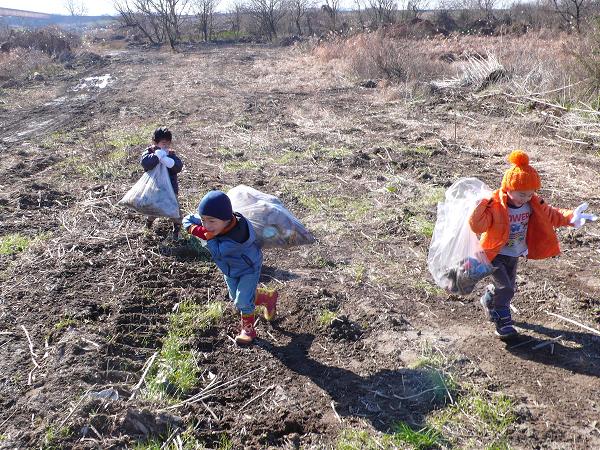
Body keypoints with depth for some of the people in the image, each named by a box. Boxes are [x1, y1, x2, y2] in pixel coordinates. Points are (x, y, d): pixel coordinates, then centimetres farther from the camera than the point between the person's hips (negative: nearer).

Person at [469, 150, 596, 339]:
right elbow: (477, 226, -35)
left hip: (515, 255, 7)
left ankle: (489, 300, 47)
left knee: (507, 286, 17)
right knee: (505, 289, -11)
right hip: (495, 255, -7)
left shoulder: (533, 204, -7)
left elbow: (550, 215, 6)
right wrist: (481, 204, -44)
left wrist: (570, 217, -8)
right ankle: (503, 321, 11)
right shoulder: (494, 206, -27)